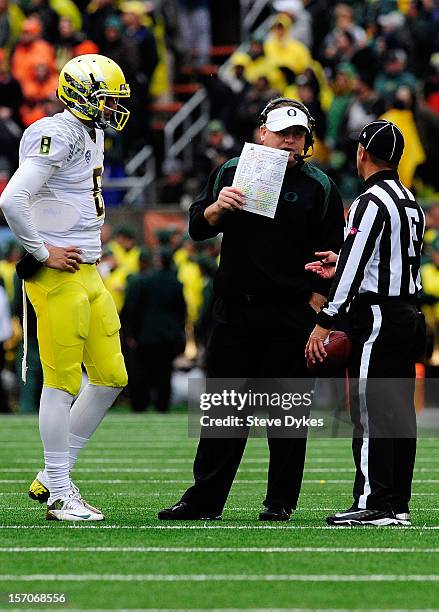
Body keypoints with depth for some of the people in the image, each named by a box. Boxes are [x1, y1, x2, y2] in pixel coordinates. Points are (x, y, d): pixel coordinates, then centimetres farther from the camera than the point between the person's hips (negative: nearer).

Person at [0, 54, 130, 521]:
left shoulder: (90, 134, 15)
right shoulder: (56, 136, -15)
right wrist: (43, 254, -17)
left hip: (87, 274, 10)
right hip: (58, 275, -10)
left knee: (110, 377, 10)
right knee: (63, 382, -4)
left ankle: (54, 477, 18)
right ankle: (59, 496, 3)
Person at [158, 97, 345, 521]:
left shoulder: (317, 187, 4)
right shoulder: (232, 172, 11)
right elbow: (197, 228, 8)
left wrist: (313, 309, -6)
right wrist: (217, 207, -14)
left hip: (290, 315, -2)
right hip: (234, 308, 2)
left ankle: (281, 501, 8)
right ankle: (205, 499, 8)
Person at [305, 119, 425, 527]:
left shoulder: (371, 202, -13)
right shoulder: (411, 203, 15)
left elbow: (353, 268, -17)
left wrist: (325, 323, -16)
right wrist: (342, 267, 26)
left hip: (376, 317, -9)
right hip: (409, 313, 9)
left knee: (370, 414, -7)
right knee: (399, 412, 9)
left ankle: (374, 504, -9)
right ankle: (398, 505, 11)